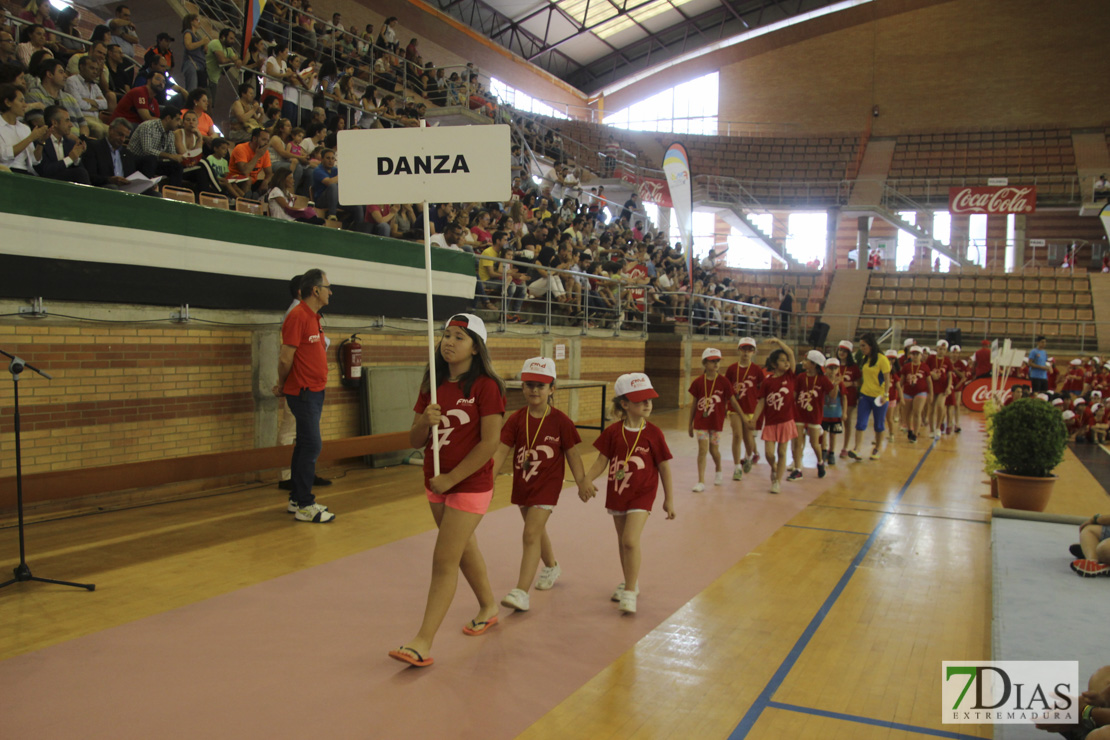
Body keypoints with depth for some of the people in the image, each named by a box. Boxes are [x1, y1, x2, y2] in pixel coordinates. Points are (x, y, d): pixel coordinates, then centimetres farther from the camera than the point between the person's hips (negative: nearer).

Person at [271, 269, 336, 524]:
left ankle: (296, 500, 21)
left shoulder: (313, 317, 16)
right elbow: (286, 357, -17)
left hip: (314, 392, 9)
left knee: (305, 445, 13)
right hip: (303, 392, -9)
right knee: (311, 445, -8)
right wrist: (282, 386, -3)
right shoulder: (298, 316, -15)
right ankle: (304, 506, -3)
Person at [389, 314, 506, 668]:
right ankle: (488, 607, 42)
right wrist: (425, 422, -18)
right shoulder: (433, 384, 6)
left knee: (444, 560, -8)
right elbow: (415, 440, 5)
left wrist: (451, 478, -18)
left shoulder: (486, 385, -14)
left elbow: (489, 442, -19)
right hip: (436, 484, 7)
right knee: (464, 548, 21)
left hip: (470, 485, -7)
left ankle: (423, 642, -2)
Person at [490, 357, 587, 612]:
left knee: (531, 535, -15)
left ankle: (521, 592, -16)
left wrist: (583, 482, 1)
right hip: (522, 484, 5)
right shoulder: (516, 420, -3)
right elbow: (502, 450, -7)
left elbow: (571, 453, -2)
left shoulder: (560, 421, -11)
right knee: (537, 531, 23)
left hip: (547, 485, -5)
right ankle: (552, 566, 50)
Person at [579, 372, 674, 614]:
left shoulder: (653, 433, -9)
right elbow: (602, 461, -2)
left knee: (630, 540, -17)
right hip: (617, 492, 3)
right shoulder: (613, 432, -5)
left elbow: (664, 466, -2)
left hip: (642, 494, -3)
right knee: (623, 542, 17)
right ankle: (630, 582, 39)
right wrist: (587, 479, -19)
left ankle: (630, 593, -6)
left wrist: (669, 498, 1)